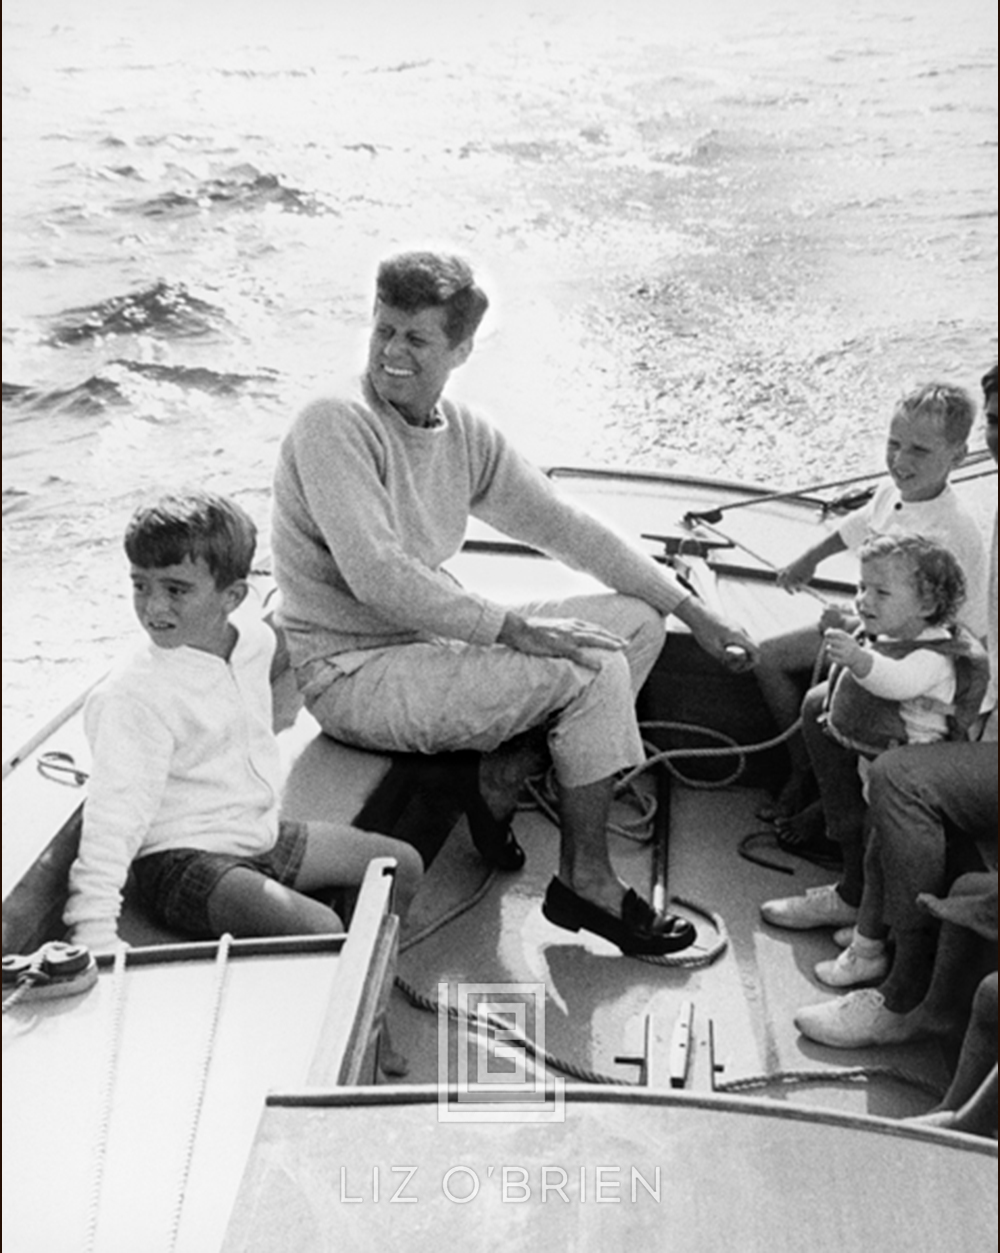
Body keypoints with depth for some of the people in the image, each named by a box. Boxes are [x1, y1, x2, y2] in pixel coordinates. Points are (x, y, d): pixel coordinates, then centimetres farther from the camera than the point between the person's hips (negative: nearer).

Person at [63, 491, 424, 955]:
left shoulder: (254, 637, -1)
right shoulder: (133, 697, -23)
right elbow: (114, 816, -27)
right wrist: (94, 932, -34)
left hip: (262, 834, 8)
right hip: (183, 860, -8)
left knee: (404, 866, 10)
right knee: (319, 931, -28)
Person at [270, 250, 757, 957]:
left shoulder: (464, 433, 6)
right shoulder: (334, 429, -17)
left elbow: (563, 526, 10)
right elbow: (377, 577, -26)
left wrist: (694, 614, 7)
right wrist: (512, 627, -26)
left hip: (431, 641, 9)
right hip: (354, 676, -8)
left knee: (636, 621, 5)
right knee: (592, 668, -20)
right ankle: (587, 881, -4)